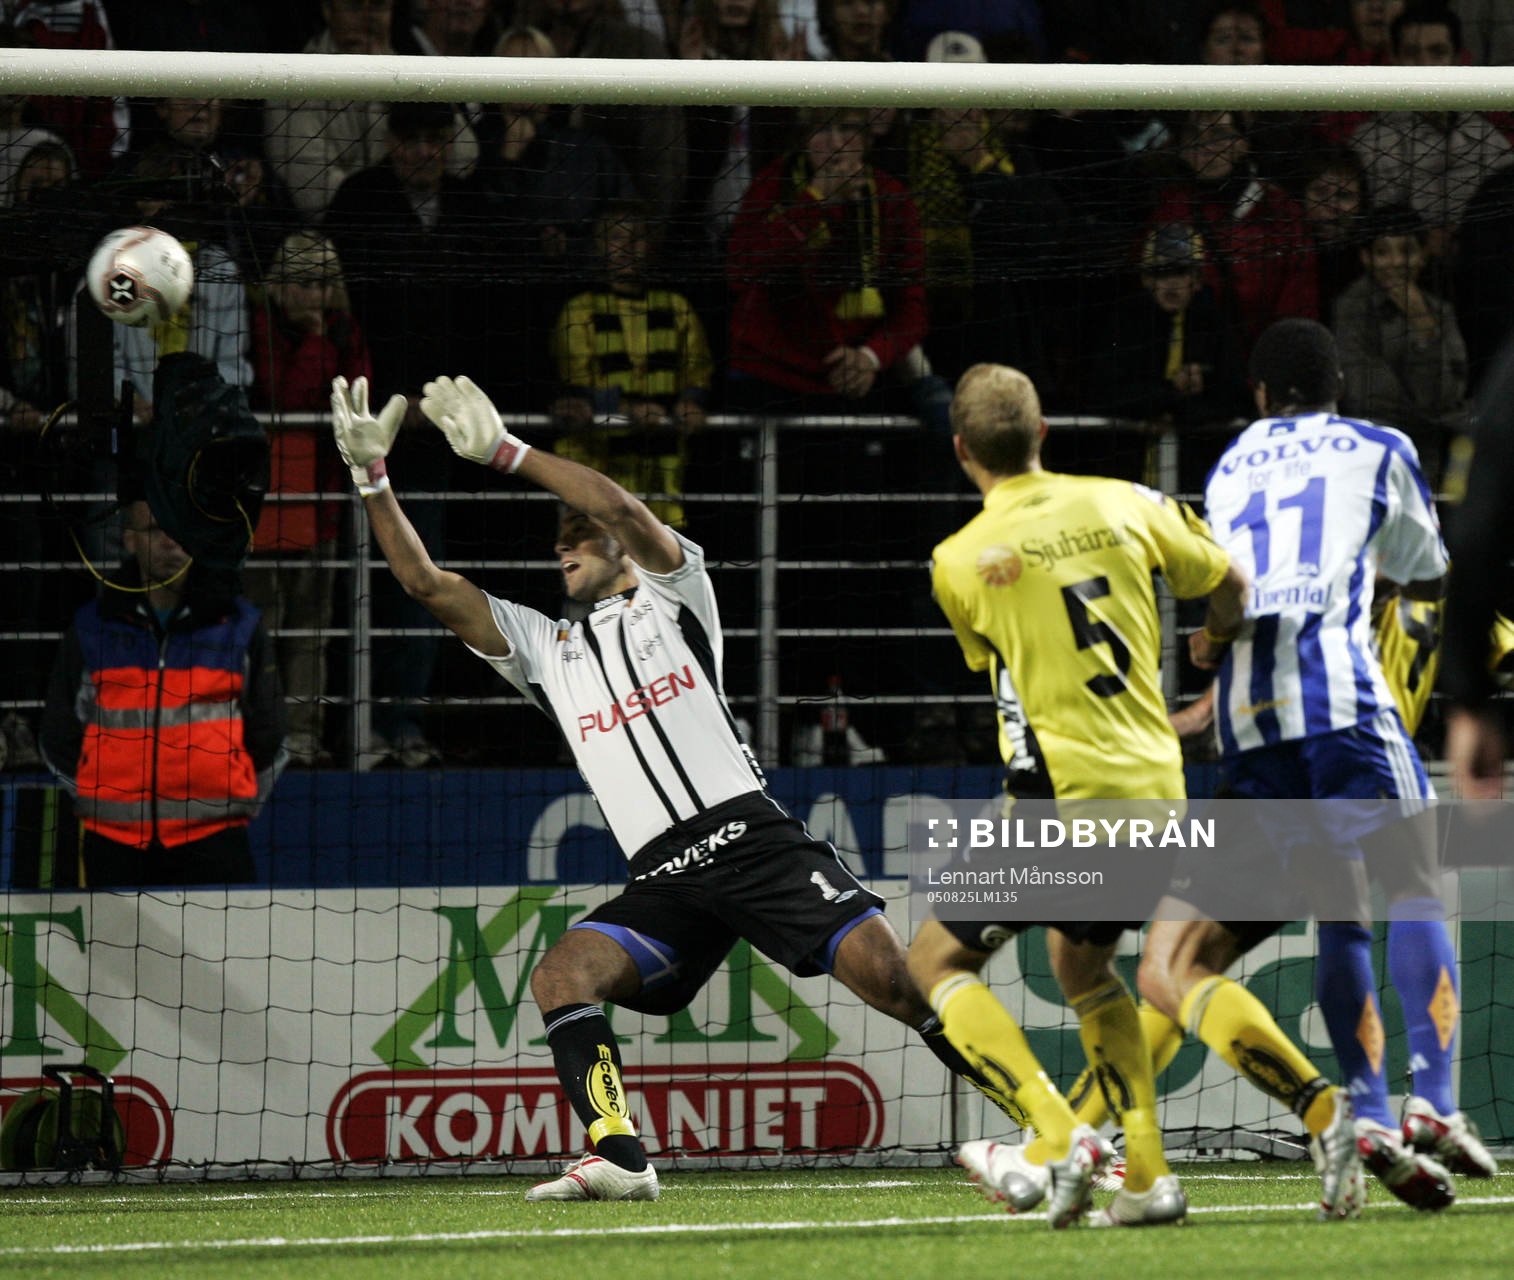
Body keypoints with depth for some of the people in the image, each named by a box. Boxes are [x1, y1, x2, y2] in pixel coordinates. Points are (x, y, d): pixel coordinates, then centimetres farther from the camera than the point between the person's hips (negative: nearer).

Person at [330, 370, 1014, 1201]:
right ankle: (619, 1158, -31)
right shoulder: (543, 648, 23)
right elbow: (428, 585, 16)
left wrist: (505, 452, -10)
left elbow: (625, 510, -8)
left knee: (886, 971, -18)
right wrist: (372, 476, 7)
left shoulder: (671, 596, 12)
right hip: (663, 883, 4)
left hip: (753, 841, -4)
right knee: (561, 972, -22)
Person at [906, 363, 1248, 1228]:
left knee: (937, 960, 8)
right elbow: (1229, 590, 18)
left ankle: (1058, 1136, -10)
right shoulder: (1125, 506, 4)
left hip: (1063, 796, -5)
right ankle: (1149, 1173, 16)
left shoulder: (960, 562, -5)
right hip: (1159, 789, 5)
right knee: (1083, 963, 27)